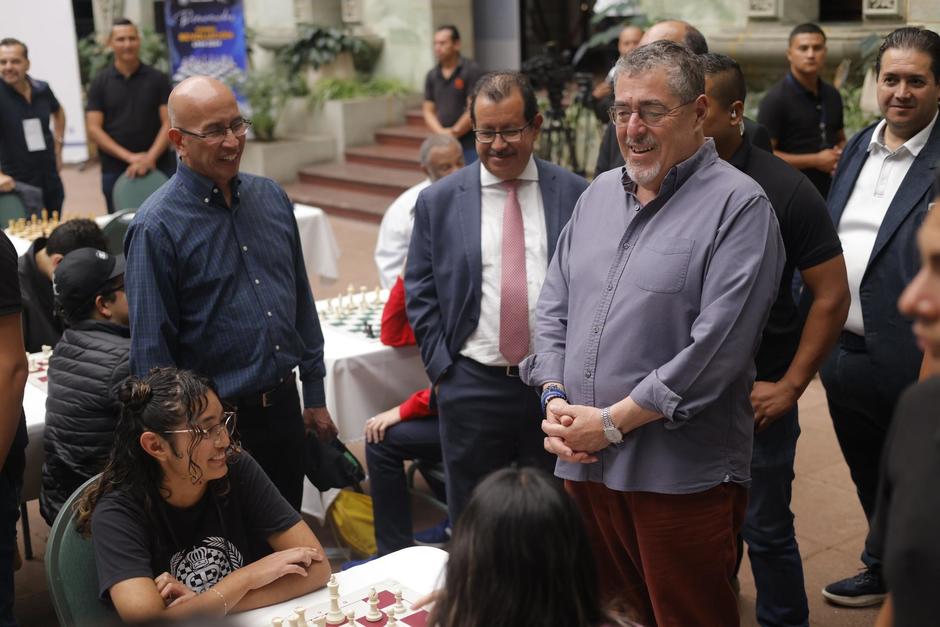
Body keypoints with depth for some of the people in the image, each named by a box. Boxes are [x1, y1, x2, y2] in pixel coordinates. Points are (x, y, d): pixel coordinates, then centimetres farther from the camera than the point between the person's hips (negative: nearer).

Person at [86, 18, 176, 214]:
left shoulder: (157, 79, 5)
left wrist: (150, 157, -15)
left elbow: (169, 122, 0)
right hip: (115, 171, 0)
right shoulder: (100, 83, 5)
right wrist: (130, 157, -12)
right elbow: (93, 129, -1)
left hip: (159, 167, 0)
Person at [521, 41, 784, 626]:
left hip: (682, 474, -6)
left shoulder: (738, 205, -9)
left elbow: (717, 346, -17)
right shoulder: (599, 194, 13)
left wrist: (612, 422, -15)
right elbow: (555, 306, 15)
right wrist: (555, 400, -1)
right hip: (584, 460, 6)